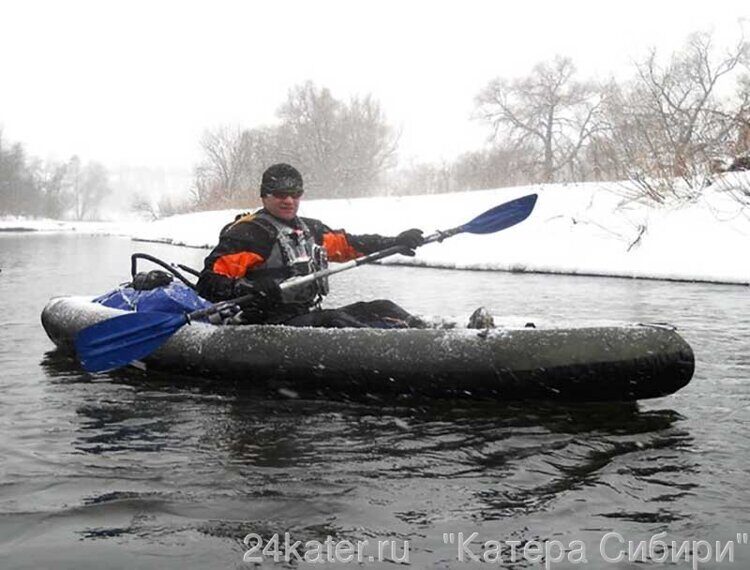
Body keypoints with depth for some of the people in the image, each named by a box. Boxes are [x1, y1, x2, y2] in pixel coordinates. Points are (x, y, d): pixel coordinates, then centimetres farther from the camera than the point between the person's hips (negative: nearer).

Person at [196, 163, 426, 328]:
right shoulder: (248, 232, -8)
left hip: (314, 316, 9)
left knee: (381, 309, 1)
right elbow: (209, 281, -14)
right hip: (275, 326, -9)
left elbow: (346, 244, 27)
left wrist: (395, 243, 16)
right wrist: (249, 290, -34)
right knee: (334, 322, -33)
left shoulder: (310, 229, 17)